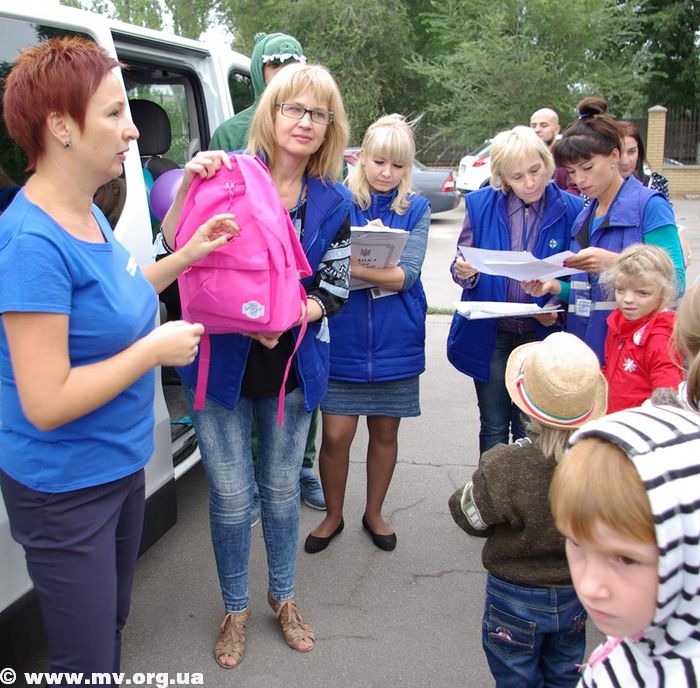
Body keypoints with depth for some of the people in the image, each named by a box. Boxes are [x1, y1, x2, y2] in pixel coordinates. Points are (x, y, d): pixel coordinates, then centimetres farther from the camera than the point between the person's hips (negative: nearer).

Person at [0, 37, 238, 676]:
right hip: (66, 490, -9)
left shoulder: (90, 214, 1)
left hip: (121, 465, 9)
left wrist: (185, 256, 8)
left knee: (112, 626, 27)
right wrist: (156, 349, -21)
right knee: (85, 663, 10)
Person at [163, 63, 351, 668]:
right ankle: (235, 607, 32)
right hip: (224, 362, -2)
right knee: (231, 494, 7)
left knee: (282, 487, 18)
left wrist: (290, 314, -17)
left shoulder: (333, 203, 0)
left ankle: (283, 594, 41)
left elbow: (336, 287, 1)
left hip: (293, 365, 3)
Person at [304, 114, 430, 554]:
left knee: (385, 433, 14)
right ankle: (334, 516, 27)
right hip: (343, 339, -1)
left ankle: (374, 513, 37)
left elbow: (407, 274, -12)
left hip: (395, 341, 2)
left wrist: (349, 264, -21)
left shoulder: (416, 210, 2)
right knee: (336, 435, 0)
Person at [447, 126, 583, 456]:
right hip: (489, 334, 1)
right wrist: (464, 272, -21)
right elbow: (462, 268, 3)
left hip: (541, 337, 0)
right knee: (493, 428, 10)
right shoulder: (481, 204, -3)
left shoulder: (570, 209, -5)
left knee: (530, 431, 9)